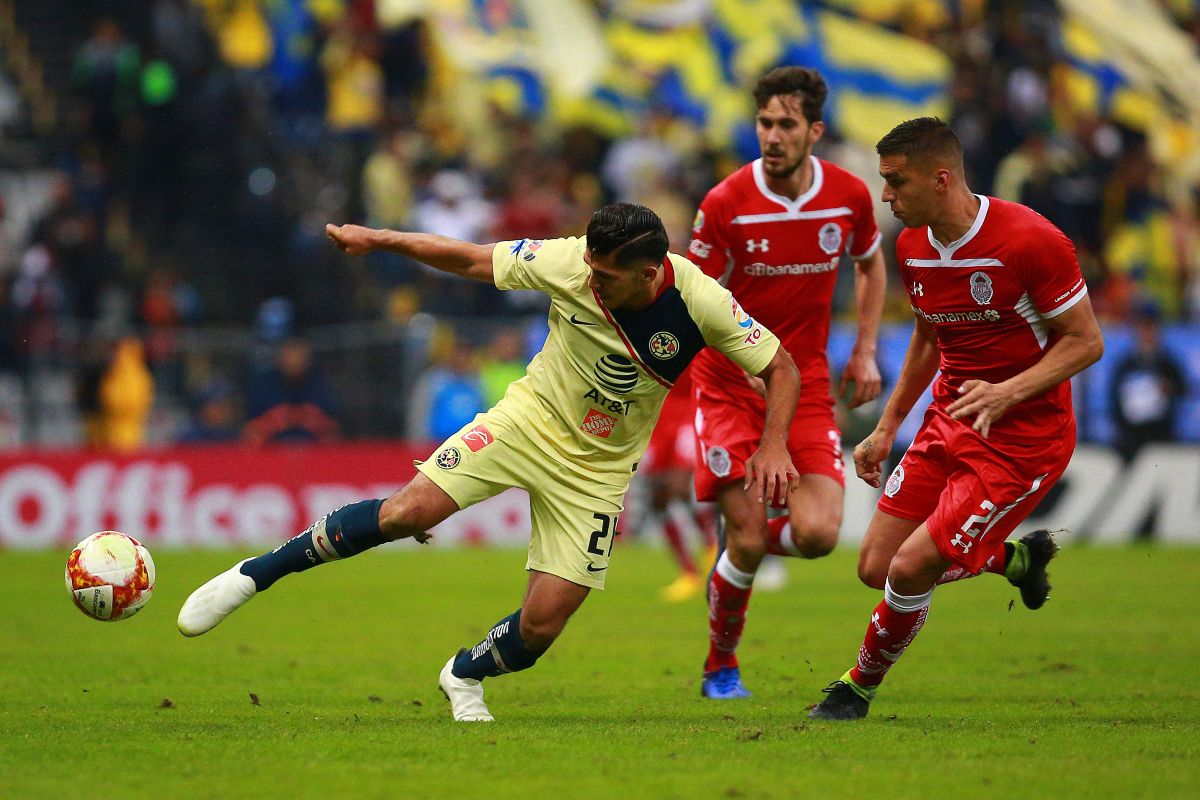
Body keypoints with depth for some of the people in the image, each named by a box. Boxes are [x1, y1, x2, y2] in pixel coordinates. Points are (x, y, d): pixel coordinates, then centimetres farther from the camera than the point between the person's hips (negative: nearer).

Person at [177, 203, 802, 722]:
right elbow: (473, 260, -5)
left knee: (543, 624, -6)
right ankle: (254, 575, -4)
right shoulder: (568, 264, -20)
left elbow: (781, 369, -11)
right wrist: (377, 239, -3)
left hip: (598, 466, 0)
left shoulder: (701, 305, -23)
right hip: (531, 418, 0)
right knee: (407, 513, -19)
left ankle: (465, 676, 28)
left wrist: (773, 447, -26)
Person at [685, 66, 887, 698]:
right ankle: (721, 665, 15)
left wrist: (866, 351, 8)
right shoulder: (725, 203, -14)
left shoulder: (849, 196, -4)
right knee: (748, 539, -10)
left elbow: (870, 265, 17)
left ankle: (744, 538, 22)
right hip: (729, 383, -2)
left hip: (806, 384, 2)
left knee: (818, 533, -14)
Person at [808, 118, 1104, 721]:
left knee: (911, 568, -15)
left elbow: (1086, 341, -15)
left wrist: (1005, 393, -28)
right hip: (948, 423, 8)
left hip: (1021, 436, -8)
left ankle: (860, 686, 13)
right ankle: (1016, 558, 27)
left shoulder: (1031, 240, -21)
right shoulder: (912, 246, 2)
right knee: (876, 568, 2)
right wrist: (886, 428, 16)